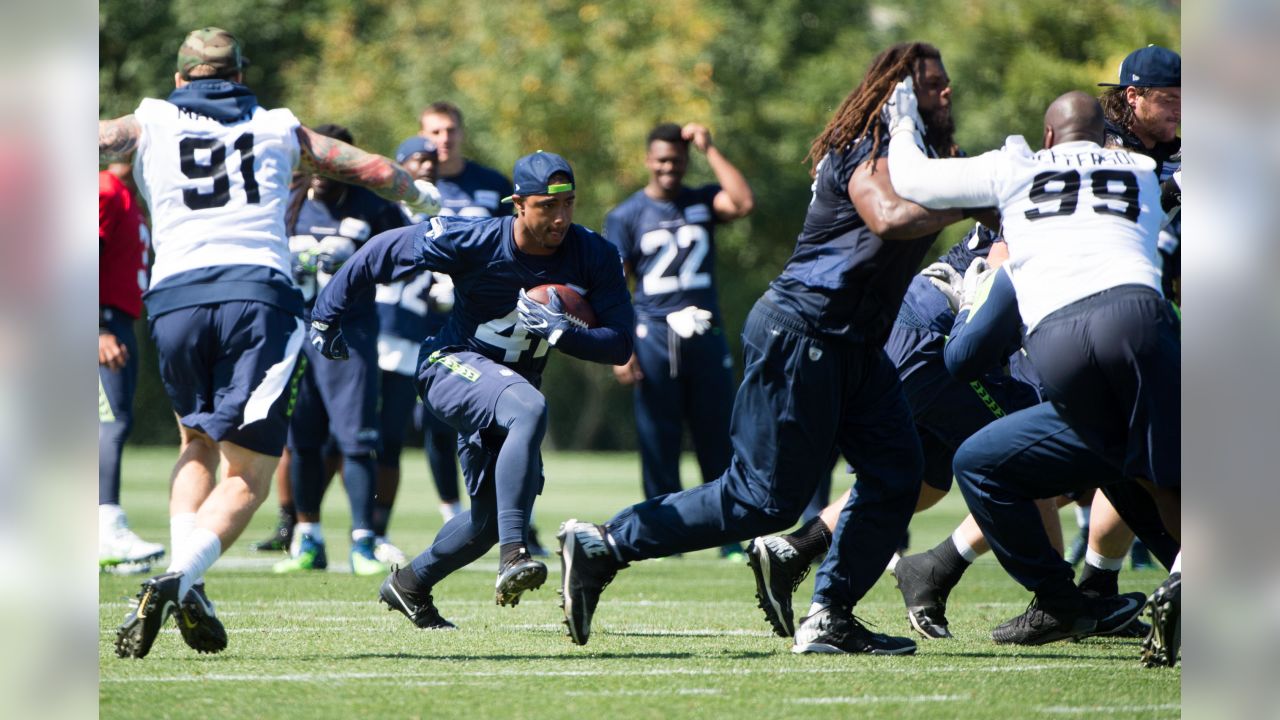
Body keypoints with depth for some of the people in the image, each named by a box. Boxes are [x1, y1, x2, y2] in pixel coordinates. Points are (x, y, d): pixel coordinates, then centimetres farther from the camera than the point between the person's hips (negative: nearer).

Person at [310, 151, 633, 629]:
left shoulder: (594, 257, -13)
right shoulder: (474, 243, -22)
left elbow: (619, 345, -13)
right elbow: (384, 251, -9)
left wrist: (560, 331, -30)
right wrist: (327, 315, -2)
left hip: (511, 383, 6)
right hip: (453, 365, -6)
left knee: (492, 517, 11)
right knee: (529, 411, -37)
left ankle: (410, 586, 37)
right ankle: (513, 557, -44)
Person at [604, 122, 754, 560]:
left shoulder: (703, 202, 10)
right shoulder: (627, 216, 5)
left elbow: (744, 203, -12)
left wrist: (710, 150, -5)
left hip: (705, 337, 1)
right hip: (654, 338, -1)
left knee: (718, 441, 1)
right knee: (658, 442, 0)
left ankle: (731, 538, 5)